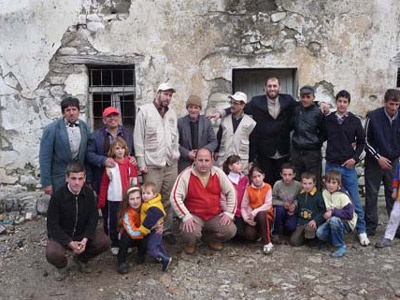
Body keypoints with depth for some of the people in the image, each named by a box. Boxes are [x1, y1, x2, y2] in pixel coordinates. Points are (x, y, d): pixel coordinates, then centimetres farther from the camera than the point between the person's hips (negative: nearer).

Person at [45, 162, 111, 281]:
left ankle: (81, 258, 13)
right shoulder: (57, 196, -19)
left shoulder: (89, 193, -8)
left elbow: (93, 219, -5)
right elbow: (52, 225, -18)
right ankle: (61, 266, 7)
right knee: (52, 253, -34)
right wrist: (70, 243, -27)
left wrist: (85, 239, -21)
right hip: (61, 236, -3)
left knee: (105, 241, -18)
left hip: (82, 234, 4)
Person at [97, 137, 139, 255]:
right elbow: (104, 184, -2)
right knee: (113, 222, 8)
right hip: (114, 199, -2)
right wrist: (101, 201, -4)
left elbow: (135, 181, 3)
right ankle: (114, 245, 21)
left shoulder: (131, 163, 2)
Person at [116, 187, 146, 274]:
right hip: (128, 238, -2)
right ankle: (122, 262, -19)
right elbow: (132, 232, -35)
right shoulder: (126, 213, -29)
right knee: (126, 234, -34)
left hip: (142, 237, 2)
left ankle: (141, 255, 4)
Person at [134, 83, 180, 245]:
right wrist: (141, 163, -9)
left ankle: (167, 230, 19)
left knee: (168, 200, 8)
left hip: (171, 164, 5)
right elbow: (138, 138, -5)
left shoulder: (172, 113, 13)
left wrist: (176, 155, 8)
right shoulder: (145, 110, -2)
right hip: (152, 164, -4)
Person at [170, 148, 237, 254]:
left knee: (231, 230, -17)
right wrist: (186, 216, -24)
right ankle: (190, 243, 9)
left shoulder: (218, 173, -2)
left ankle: (208, 238, 16)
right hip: (194, 216, -3)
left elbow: (231, 192, 6)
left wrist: (229, 213, -3)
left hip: (215, 215, 4)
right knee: (190, 233, -32)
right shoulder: (186, 175, -12)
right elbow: (175, 197, -16)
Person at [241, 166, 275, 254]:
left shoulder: (267, 187, -7)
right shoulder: (248, 189, -3)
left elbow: (268, 205, -15)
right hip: (253, 218, 2)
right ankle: (260, 232, 12)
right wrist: (246, 218, -20)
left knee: (261, 214, -38)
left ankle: (267, 243, -25)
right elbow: (243, 207, -3)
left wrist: (255, 212, -24)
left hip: (266, 216, -1)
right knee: (249, 234, -27)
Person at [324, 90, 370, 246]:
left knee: (355, 200, 3)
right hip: (331, 166, 1)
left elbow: (361, 142, 7)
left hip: (348, 166, 0)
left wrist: (355, 158, -3)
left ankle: (362, 231, 14)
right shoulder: (327, 120, 1)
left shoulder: (355, 121, 2)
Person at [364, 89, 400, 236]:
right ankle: (370, 226, 14)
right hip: (374, 161, -2)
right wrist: (378, 157, -11)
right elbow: (366, 140, -5)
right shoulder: (373, 116, -11)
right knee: (371, 194, 5)